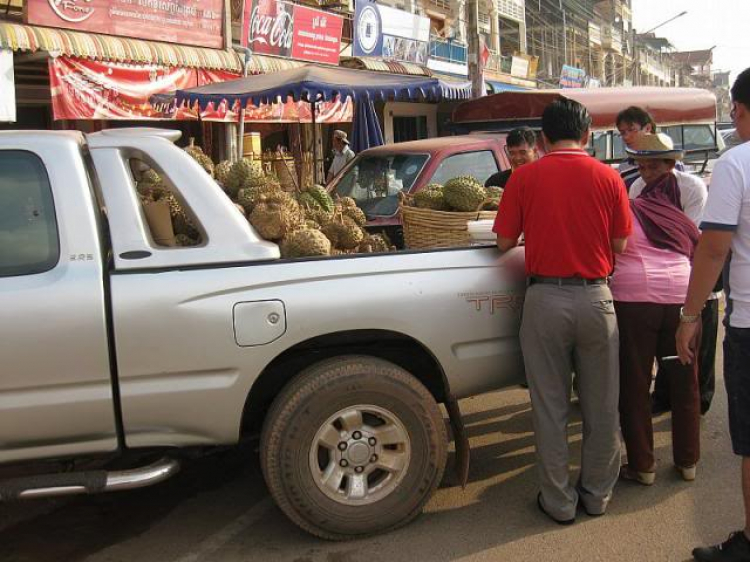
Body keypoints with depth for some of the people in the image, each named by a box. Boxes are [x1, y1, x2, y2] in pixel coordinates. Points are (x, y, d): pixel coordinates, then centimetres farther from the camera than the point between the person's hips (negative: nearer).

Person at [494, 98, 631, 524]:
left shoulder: (524, 178, -4)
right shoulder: (609, 177, -1)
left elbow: (505, 242, 0)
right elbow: (619, 244, 3)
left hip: (546, 296, -1)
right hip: (595, 297, 1)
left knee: (551, 408, 9)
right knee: (601, 405, 15)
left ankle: (559, 501, 19)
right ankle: (597, 493, 28)